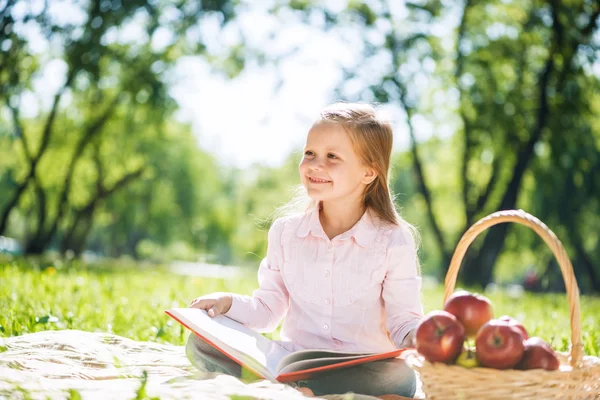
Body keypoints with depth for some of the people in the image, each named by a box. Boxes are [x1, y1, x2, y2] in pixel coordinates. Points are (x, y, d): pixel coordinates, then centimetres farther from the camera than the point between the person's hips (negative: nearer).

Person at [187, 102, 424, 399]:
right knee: (200, 343, -15)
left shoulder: (393, 242, -5)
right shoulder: (286, 232, 6)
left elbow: (403, 320, -2)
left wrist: (417, 336, -25)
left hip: (362, 371, -2)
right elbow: (268, 310, 11)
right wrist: (230, 304, -9)